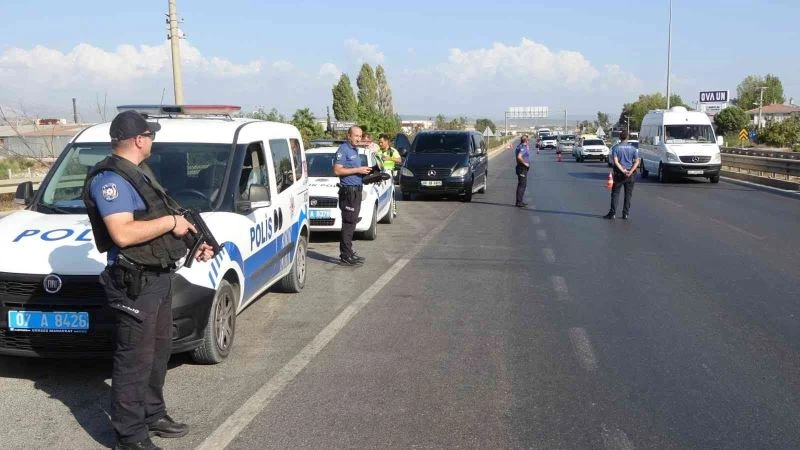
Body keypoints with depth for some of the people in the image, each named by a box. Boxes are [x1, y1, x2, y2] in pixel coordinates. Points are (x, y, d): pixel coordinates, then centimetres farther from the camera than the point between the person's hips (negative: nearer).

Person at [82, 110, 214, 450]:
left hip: (159, 277, 10)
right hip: (135, 282, -10)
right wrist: (171, 222, -19)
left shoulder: (139, 173, 17)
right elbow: (123, 233, -28)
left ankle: (153, 415, 34)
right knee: (135, 358, -3)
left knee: (159, 349, 19)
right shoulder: (110, 179, -16)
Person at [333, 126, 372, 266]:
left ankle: (348, 252, 20)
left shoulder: (355, 150, 19)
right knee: (348, 223, -10)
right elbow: (337, 170, -19)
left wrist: (364, 171, 12)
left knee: (351, 223, 13)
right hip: (348, 190, -10)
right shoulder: (343, 150, -10)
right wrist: (357, 170, -18)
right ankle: (346, 256, -8)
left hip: (356, 190, 10)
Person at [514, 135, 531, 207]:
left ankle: (520, 201, 21)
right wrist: (524, 163, -22)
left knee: (522, 185, 15)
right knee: (522, 185, -7)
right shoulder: (523, 148, -19)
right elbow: (519, 157, -33)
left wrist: (527, 146, 18)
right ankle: (519, 202, -5)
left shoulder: (523, 147, 12)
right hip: (522, 168, -10)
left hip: (523, 168, 10)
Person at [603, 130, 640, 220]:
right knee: (628, 195, 9)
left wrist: (623, 171, -15)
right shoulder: (633, 148, 4)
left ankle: (612, 213, -2)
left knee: (615, 194, 3)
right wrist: (630, 171, -14)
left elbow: (616, 162, -14)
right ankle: (625, 214, 8)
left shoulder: (615, 148, -4)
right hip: (630, 175, 2)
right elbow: (637, 161, -5)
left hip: (619, 174, -2)